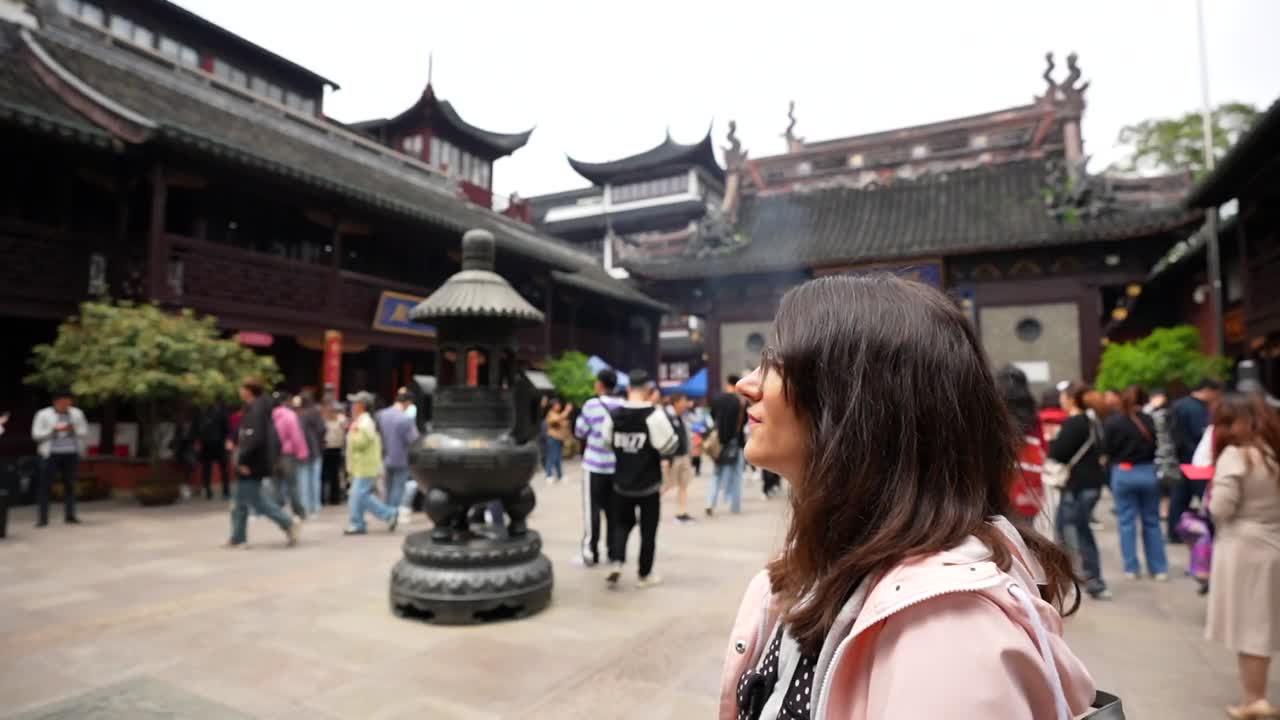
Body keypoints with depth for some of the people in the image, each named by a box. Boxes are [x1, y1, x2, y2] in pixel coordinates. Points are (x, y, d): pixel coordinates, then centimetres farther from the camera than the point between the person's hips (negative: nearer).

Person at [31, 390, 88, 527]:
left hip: (71, 454, 2)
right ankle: (43, 518, -2)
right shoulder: (43, 414, 2)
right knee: (45, 485, -5)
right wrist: (54, 429, -16)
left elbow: (85, 433, 8)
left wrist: (74, 429, -12)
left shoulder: (77, 413, 8)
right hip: (50, 454, -2)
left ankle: (69, 515, 10)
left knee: (70, 485, 4)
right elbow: (36, 434, -4)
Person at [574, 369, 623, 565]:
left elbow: (580, 432, -3)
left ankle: (591, 552, 3)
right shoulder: (623, 406, -1)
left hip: (594, 464, -3)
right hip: (617, 465, 3)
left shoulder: (591, 405, -11)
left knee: (592, 509, 4)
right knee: (613, 509, 12)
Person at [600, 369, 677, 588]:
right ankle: (644, 574, 21)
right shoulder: (655, 414, -18)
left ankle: (616, 562, 3)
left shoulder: (613, 415, -4)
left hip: (622, 483, 4)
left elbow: (608, 441, 11)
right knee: (648, 530, 11)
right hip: (649, 484, -3)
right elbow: (670, 446, -14)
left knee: (621, 524, 21)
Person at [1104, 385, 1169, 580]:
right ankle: (1159, 568, 19)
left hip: (1122, 473, -1)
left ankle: (1131, 568, 11)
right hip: (1148, 472, 2)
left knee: (1127, 522, 7)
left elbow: (1106, 449, -6)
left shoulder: (1112, 422, -10)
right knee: (1152, 522, 13)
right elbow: (1157, 446, -2)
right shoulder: (1148, 420, -8)